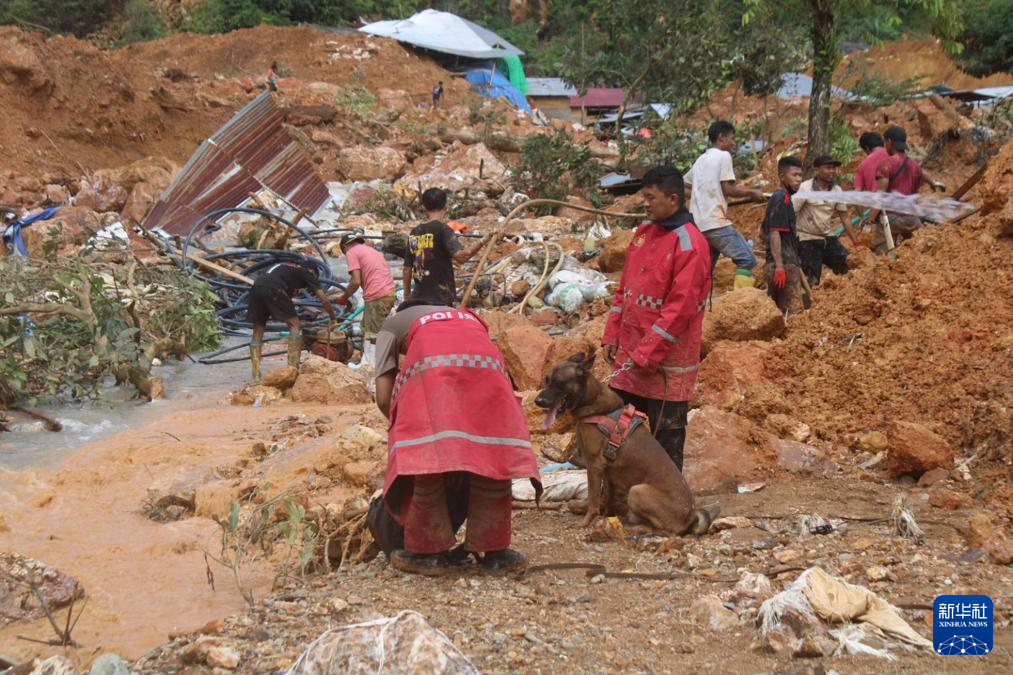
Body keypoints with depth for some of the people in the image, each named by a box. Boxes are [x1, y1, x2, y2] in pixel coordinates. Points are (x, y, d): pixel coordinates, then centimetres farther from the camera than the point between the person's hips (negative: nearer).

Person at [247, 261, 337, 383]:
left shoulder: (286, 267, 39)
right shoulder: (307, 273, 20)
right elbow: (324, 300, 16)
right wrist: (333, 319, 28)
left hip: (256, 287, 7)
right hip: (273, 290, -7)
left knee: (257, 335, 13)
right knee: (295, 326, 6)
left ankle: (256, 377, 9)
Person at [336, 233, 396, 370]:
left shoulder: (352, 252, 1)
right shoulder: (371, 250, 27)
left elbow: (356, 281, -9)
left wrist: (344, 298, 5)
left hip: (377, 297, -9)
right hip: (389, 293, 9)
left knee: (374, 335, -6)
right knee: (367, 329, 19)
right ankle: (367, 362, 23)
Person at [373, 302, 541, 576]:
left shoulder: (392, 324, 35)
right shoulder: (467, 317, 44)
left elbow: (384, 398, 20)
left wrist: (405, 426, 37)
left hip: (431, 365, -3)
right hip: (486, 363, 3)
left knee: (425, 458, 4)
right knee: (493, 456, 11)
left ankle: (428, 551, 10)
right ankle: (493, 550, 16)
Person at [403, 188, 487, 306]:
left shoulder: (414, 232, 8)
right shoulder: (442, 229, -8)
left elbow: (407, 268, 12)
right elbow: (460, 256, -22)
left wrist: (407, 295, 21)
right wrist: (482, 242, -21)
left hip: (418, 298, 6)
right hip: (440, 299, -6)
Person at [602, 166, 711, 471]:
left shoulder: (689, 244, -16)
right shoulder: (644, 232, 9)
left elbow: (680, 309, -20)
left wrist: (646, 354, -19)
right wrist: (612, 335, 9)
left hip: (666, 360, -8)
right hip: (630, 351, 8)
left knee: (665, 436, 2)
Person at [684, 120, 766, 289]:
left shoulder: (700, 160, 21)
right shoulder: (723, 156, -2)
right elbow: (728, 189, -9)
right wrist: (752, 193, 5)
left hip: (697, 224, 8)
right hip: (716, 223, -8)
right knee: (747, 260, -7)